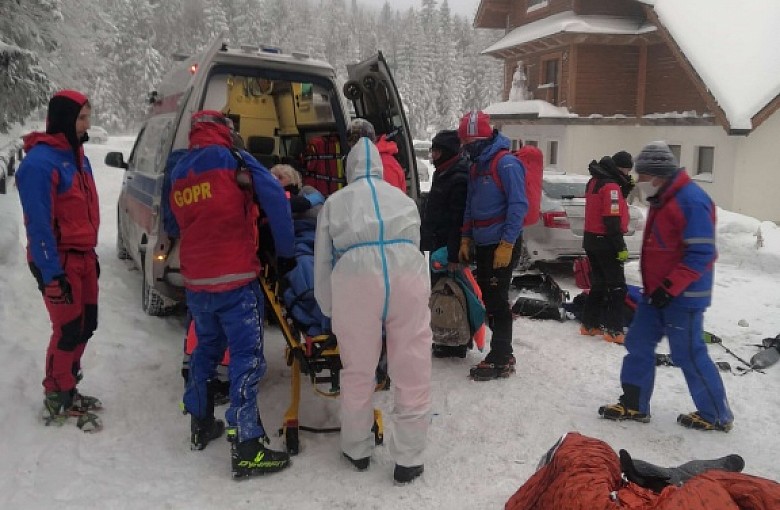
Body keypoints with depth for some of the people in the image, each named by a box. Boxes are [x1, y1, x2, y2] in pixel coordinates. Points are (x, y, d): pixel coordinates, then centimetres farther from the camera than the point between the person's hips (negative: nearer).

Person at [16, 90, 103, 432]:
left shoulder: (76, 156, 13)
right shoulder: (39, 162, -16)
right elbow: (39, 224, -20)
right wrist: (51, 274, -21)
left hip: (83, 256, 9)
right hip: (59, 261, -9)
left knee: (86, 325, 14)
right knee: (68, 331, -3)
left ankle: (67, 389, 30)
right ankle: (57, 401, 13)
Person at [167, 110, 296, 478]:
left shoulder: (178, 172, 11)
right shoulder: (233, 160, -5)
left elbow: (173, 229, 22)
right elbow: (276, 199, -12)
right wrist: (285, 252, -5)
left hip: (195, 283, 6)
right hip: (236, 280, -6)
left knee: (206, 348, 22)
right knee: (247, 358, -2)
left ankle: (201, 425, 34)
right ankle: (247, 449, -1)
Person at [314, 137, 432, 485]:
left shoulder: (335, 201, 26)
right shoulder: (403, 198, 31)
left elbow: (322, 264, 23)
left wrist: (330, 311, 33)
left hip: (355, 277, -1)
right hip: (408, 273, 1)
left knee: (358, 371, 16)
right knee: (412, 371, 12)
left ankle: (357, 450, 34)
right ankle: (408, 460, 22)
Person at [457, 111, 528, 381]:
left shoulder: (506, 163, -13)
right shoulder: (476, 167, 14)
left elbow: (518, 205, -18)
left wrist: (507, 244, -21)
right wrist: (466, 239, 12)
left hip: (502, 246, -8)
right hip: (483, 244, 9)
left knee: (497, 300, -5)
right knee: (487, 298, 12)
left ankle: (502, 360, 4)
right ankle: (501, 352, 23)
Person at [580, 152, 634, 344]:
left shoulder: (595, 181, 11)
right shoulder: (611, 186, -17)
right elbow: (612, 220, -21)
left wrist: (625, 189, 6)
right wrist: (621, 247, -18)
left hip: (591, 240, 9)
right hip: (605, 243, -9)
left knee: (599, 284, 16)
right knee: (617, 287, -3)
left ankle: (589, 324, 21)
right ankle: (614, 331, -2)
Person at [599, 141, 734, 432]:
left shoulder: (691, 200, -20)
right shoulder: (662, 200, 12)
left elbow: (701, 254, -23)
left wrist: (670, 287, -23)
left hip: (682, 298, -10)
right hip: (657, 294, 10)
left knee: (689, 355, 1)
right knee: (638, 345, 11)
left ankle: (717, 415, 19)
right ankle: (634, 405, 22)